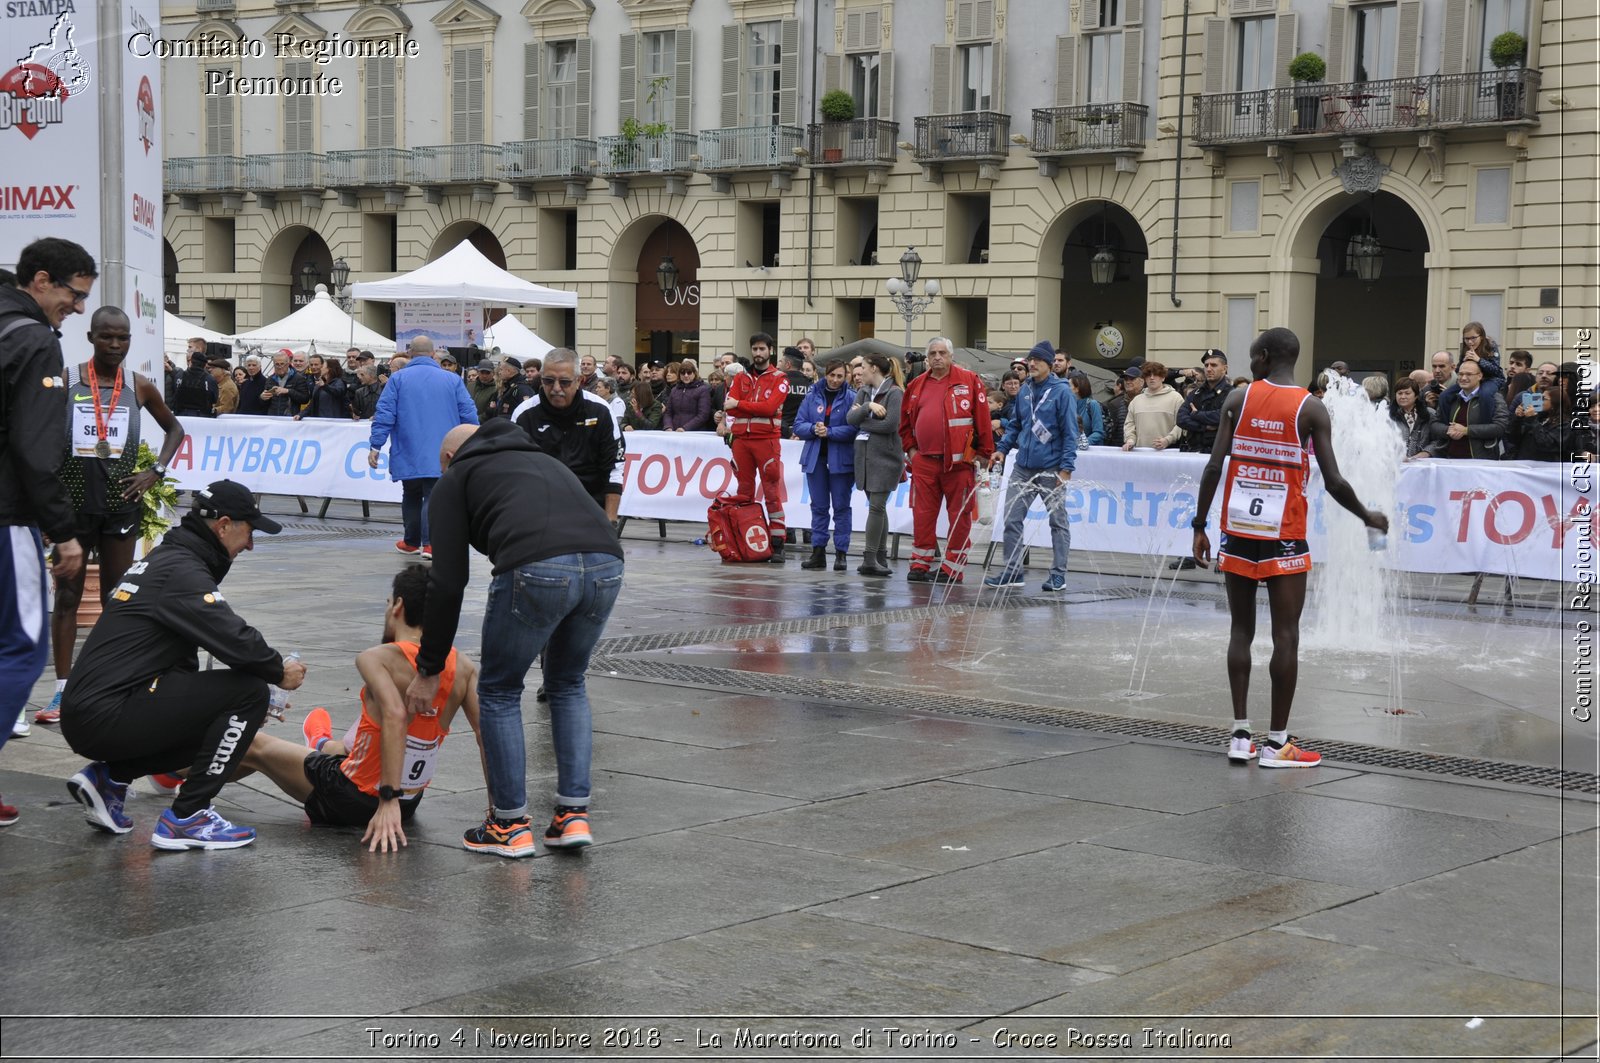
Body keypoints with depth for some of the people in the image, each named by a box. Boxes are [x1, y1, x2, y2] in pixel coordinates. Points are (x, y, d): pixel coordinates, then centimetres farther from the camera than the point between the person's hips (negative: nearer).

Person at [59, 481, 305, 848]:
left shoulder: (166, 558, 19)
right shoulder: (183, 571, -12)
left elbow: (183, 663, 24)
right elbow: (235, 640, -21)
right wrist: (279, 671, -2)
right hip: (108, 717, -10)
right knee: (249, 691, -12)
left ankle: (109, 777, 13)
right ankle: (186, 818, -8)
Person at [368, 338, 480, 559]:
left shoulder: (398, 379, 2)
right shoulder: (453, 380, 4)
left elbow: (384, 415, -4)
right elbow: (469, 416, 3)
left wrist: (375, 446, -2)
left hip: (408, 455, 1)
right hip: (440, 457, -1)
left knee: (412, 496, 17)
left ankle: (411, 542, 27)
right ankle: (430, 542, -20)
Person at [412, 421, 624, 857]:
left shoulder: (456, 477, 24)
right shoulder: (543, 461, 40)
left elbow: (448, 581, 15)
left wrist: (430, 670, 21)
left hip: (536, 571, -5)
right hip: (606, 565, 5)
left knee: (499, 691, 18)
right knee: (568, 684, 29)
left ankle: (511, 826, 22)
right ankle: (574, 815, 23)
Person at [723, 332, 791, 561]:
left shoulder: (779, 379, 4)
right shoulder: (740, 377, 14)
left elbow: (770, 407, -11)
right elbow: (729, 406, 1)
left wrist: (740, 404, -8)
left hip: (767, 439, -3)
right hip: (741, 439, 3)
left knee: (772, 491, -6)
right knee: (743, 491, 6)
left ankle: (777, 544, -6)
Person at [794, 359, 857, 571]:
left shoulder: (851, 398, -4)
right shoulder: (812, 396, 8)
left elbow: (853, 429, -13)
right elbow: (798, 425, 5)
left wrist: (829, 432, -20)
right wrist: (813, 429, -14)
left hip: (841, 459, -4)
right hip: (815, 458, 4)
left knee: (841, 506, 2)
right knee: (819, 506, 8)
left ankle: (841, 553, 6)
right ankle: (818, 552, 11)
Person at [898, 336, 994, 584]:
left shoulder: (969, 380, 0)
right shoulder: (917, 385, 12)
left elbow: (982, 419, -2)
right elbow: (906, 422, 22)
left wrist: (983, 452, -4)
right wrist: (910, 448, 10)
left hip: (959, 461, -3)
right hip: (924, 461, 3)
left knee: (959, 516, 1)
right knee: (922, 515, 4)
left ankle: (953, 567, 8)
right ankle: (920, 564, 12)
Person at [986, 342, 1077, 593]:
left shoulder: (1062, 392, -7)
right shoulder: (1025, 391, 11)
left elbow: (1070, 432, -10)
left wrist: (1066, 467, -14)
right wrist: (1002, 448, 5)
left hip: (1051, 469, -6)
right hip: (1023, 468, 6)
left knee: (1058, 521, 5)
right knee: (1012, 519, 2)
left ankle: (1058, 574, 11)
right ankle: (1012, 571, 9)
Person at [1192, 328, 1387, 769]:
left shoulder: (1238, 398, 1)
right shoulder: (1311, 409, -4)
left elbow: (1214, 467, -4)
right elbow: (1333, 481, -7)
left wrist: (1200, 526, 3)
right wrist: (1368, 517, 10)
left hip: (1237, 530, 2)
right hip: (1283, 535, -2)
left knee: (1241, 630, 11)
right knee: (1285, 636, 3)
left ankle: (1240, 736, 9)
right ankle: (1276, 743, 4)